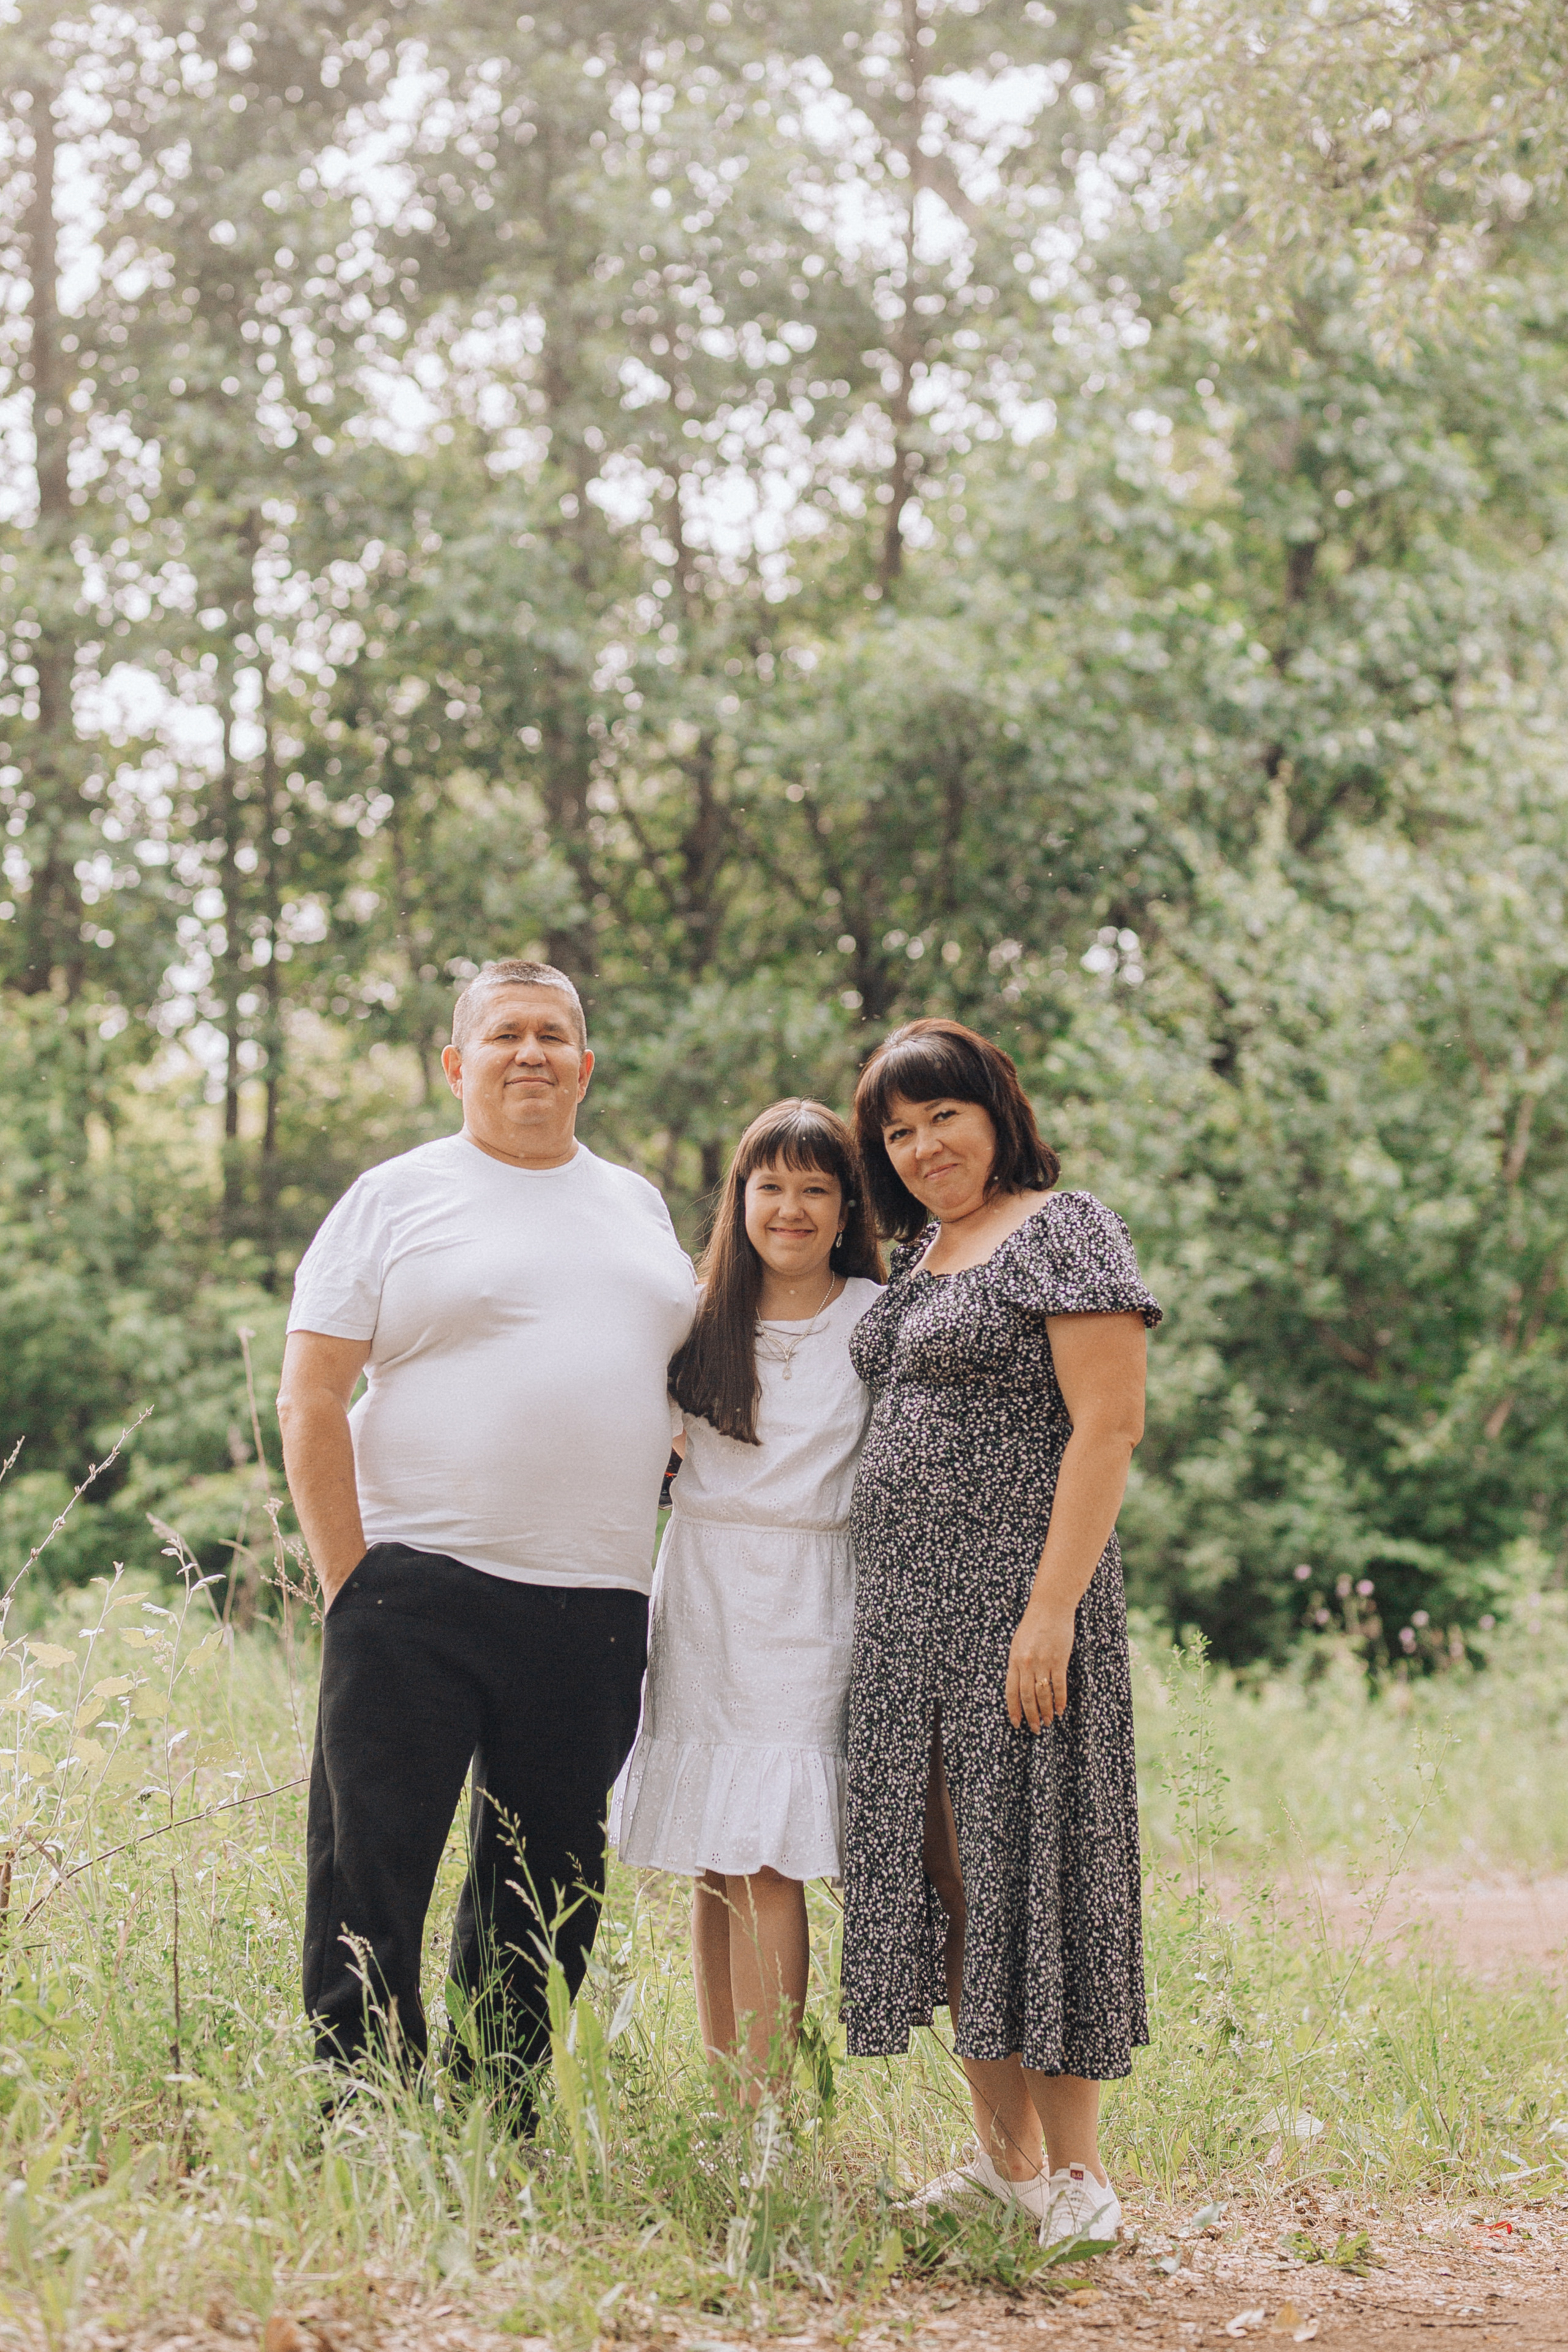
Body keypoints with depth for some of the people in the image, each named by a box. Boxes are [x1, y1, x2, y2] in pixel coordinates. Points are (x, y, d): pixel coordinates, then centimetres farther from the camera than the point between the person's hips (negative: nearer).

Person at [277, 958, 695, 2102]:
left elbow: (689, 1373, 26)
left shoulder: (638, 1205, 17)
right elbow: (310, 1400, -2)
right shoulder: (395, 1198, 3)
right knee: (369, 1890, -5)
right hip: (416, 1595, -4)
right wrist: (352, 1582, -9)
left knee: (545, 1909, 9)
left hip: (593, 1614, 4)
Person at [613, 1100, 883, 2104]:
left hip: (806, 1608, -4)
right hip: (701, 1600, 4)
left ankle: (763, 2110, -10)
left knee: (768, 1867, -11)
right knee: (713, 1869, 5)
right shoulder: (705, 1317, 11)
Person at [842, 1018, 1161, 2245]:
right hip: (906, 1604, 8)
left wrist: (1052, 1610, -21)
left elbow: (1109, 1426, -15)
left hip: (1017, 1594, -8)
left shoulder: (1065, 1233, -8)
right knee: (939, 1870, 8)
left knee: (1027, 1864, -5)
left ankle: (1076, 2170, 3)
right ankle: (1004, 2155, 17)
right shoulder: (918, 1253, 17)